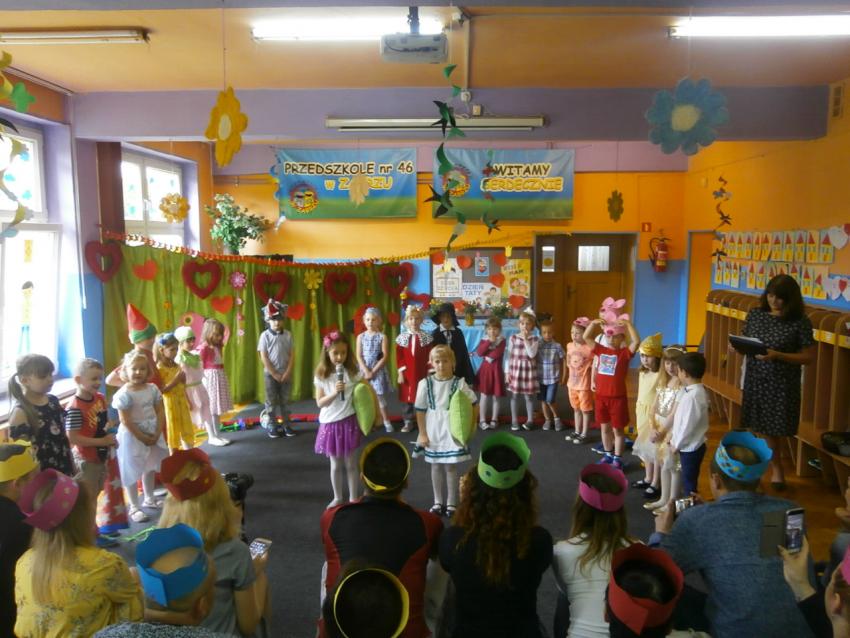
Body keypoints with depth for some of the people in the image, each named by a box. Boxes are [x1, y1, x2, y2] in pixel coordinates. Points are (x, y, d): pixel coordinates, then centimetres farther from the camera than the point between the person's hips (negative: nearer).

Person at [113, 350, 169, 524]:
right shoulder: (124, 394, -19)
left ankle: (149, 499, 37)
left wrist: (156, 434, -9)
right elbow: (125, 421, -18)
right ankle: (134, 507, 16)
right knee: (132, 472, 4)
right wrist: (142, 437, -16)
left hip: (152, 434, 6)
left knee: (150, 468, 19)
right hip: (132, 437, -6)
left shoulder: (152, 389, -2)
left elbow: (160, 413, 0)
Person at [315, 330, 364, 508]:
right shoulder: (321, 375, -5)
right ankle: (338, 497, 30)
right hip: (329, 423, 1)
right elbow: (320, 402, -6)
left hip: (348, 421, -1)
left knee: (350, 463, 9)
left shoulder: (353, 372, -7)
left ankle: (353, 498, 22)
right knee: (335, 465, 13)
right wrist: (334, 392, -22)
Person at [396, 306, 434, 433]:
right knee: (406, 397, 7)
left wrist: (429, 373, -4)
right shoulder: (402, 337, 1)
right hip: (407, 373, 1)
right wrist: (400, 372, -5)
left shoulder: (427, 337, -1)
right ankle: (408, 421, 19)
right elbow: (399, 356, 0)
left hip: (422, 373, -1)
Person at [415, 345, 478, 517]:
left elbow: (474, 404, -1)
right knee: (436, 466, 12)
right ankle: (438, 502, 25)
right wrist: (422, 433, -2)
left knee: (450, 466, 3)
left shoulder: (459, 383, -8)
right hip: (433, 430, 2)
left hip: (452, 430, -1)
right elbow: (420, 410, -2)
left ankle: (451, 503, 17)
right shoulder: (425, 383, -6)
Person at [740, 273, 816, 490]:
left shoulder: (800, 322, -9)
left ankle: (774, 467, 29)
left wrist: (778, 355, -22)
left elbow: (808, 357, -9)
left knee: (777, 428, 5)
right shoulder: (755, 314, 2)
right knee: (763, 426, 10)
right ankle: (777, 468, 29)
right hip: (755, 379, 3)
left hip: (783, 383, -3)